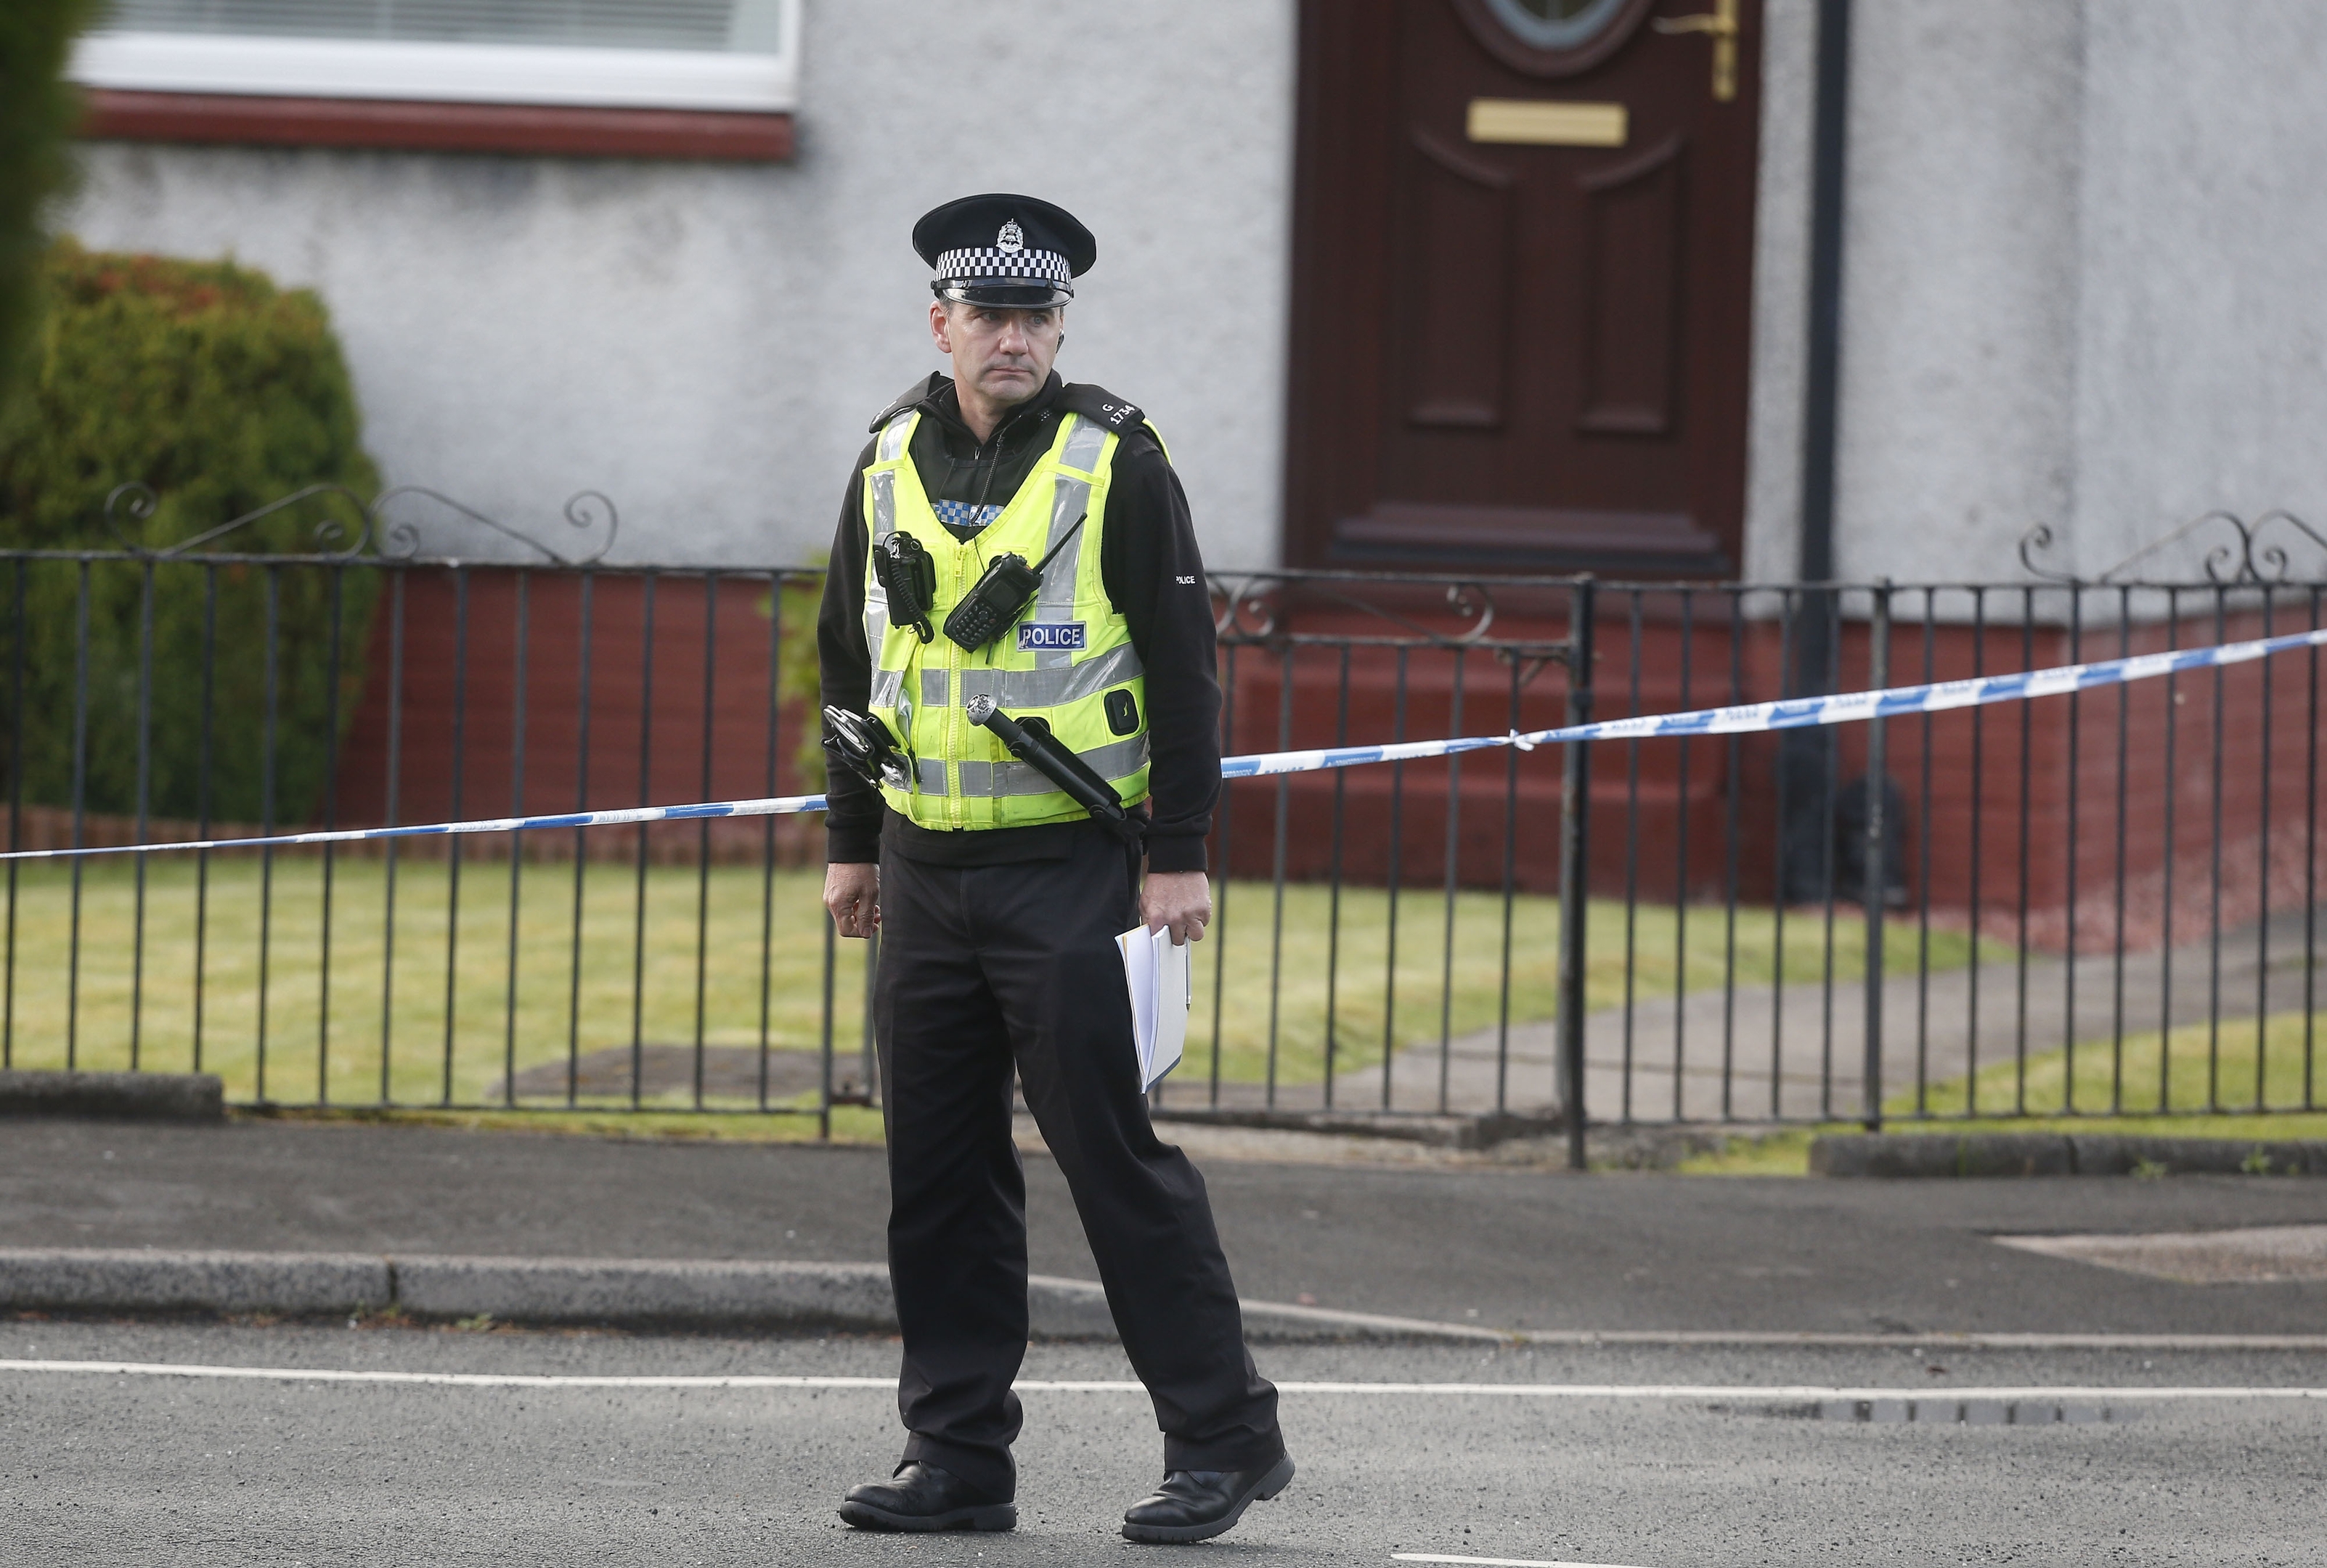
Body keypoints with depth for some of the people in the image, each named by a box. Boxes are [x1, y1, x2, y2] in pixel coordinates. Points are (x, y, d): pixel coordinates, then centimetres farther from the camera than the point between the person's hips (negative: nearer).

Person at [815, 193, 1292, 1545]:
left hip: (1071, 874, -6)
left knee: (1113, 1153, -8)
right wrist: (853, 844, 16)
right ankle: (959, 1458, 12)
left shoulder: (1117, 462, -6)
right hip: (927, 875, 6)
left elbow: (1184, 668, -7)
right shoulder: (892, 465, 9)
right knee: (940, 1171, 6)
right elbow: (852, 661, 18)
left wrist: (1178, 858, -12)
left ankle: (1226, 1437, -1)